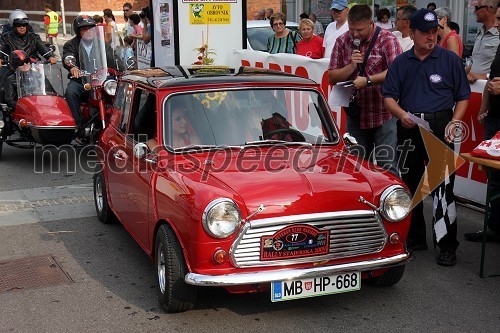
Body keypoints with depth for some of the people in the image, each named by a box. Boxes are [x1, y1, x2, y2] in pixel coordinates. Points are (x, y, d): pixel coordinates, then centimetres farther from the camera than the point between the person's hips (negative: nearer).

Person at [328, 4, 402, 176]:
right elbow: (332, 77, 7)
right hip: (356, 115, 5)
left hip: (384, 115, -4)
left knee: (387, 168, -3)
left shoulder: (387, 39, -6)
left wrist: (368, 80, -23)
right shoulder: (342, 42, 7)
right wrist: (352, 66, -9)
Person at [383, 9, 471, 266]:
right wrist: (402, 114, -14)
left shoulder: (450, 60, 2)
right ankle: (414, 238, 27)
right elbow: (389, 96, 5)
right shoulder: (401, 63, 8)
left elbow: (463, 96, 4)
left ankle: (447, 245, 1)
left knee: (442, 186, -8)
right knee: (409, 185, 12)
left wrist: (454, 122, -10)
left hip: (440, 128, -3)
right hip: (409, 129, 4)